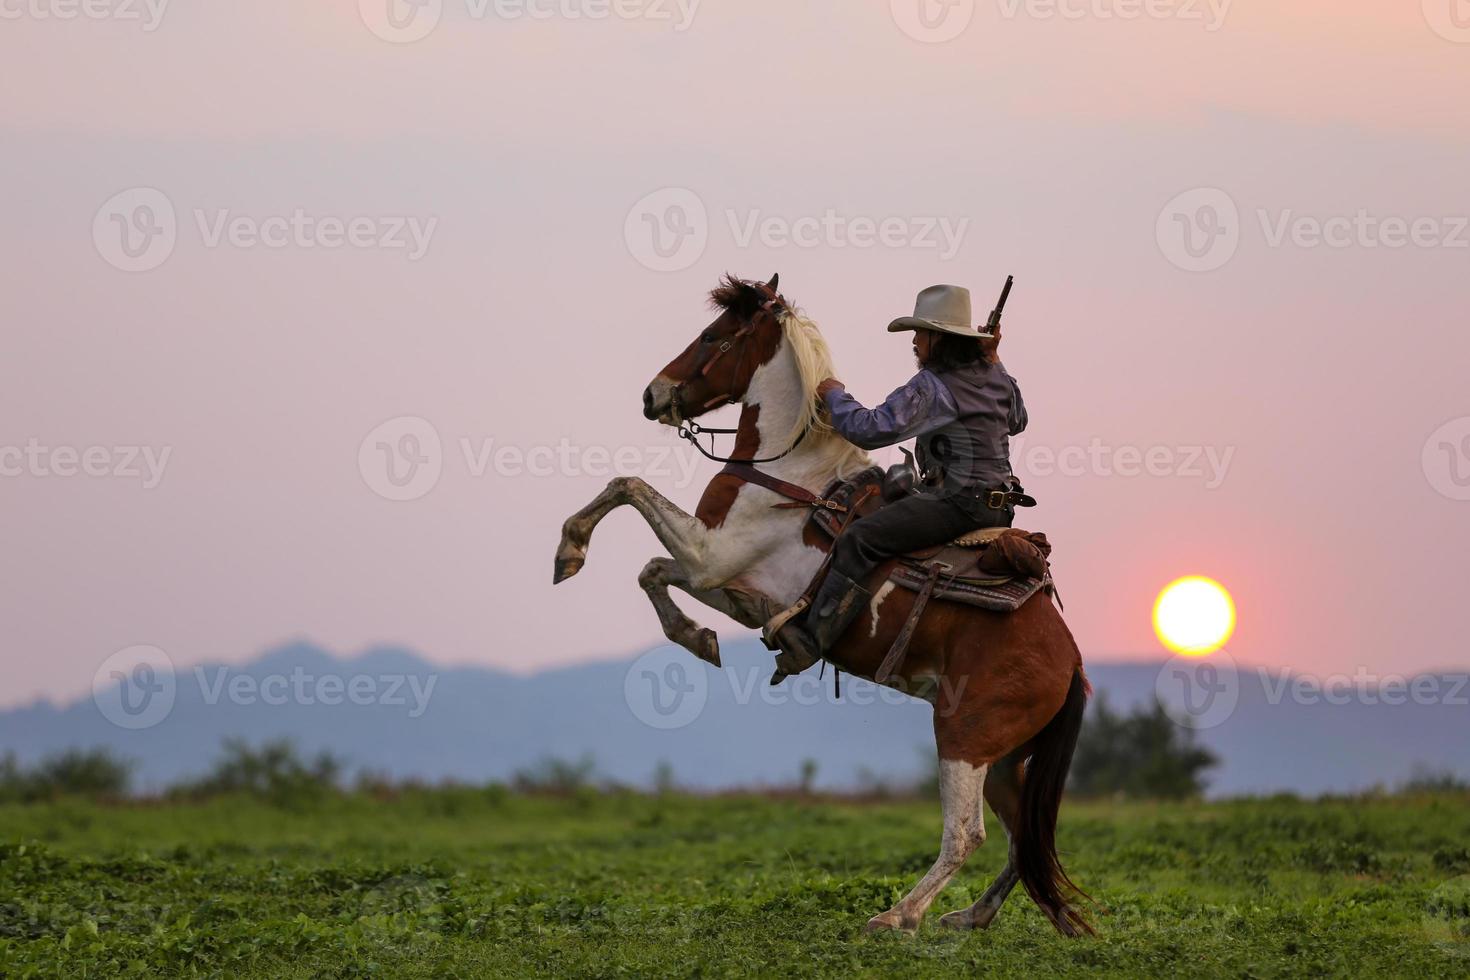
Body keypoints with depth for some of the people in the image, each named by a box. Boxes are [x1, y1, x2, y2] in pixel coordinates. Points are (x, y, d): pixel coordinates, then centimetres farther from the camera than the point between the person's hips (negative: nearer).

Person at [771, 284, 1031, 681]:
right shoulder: (996, 378, 11)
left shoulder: (930, 387, -15)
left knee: (859, 540, -18)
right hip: (998, 506, 10)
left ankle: (809, 641, -26)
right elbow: (1017, 421, 32)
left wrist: (835, 395, -4)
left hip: (956, 506, -10)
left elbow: (871, 429, -21)